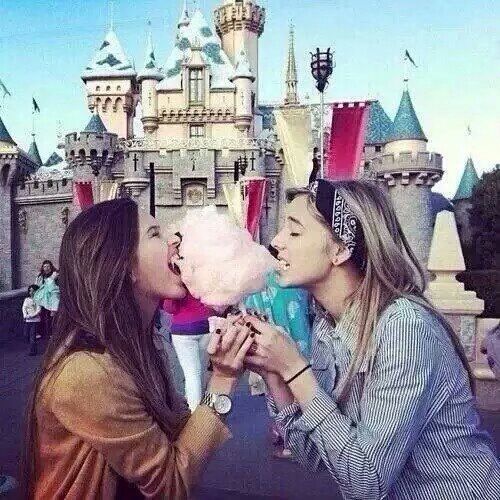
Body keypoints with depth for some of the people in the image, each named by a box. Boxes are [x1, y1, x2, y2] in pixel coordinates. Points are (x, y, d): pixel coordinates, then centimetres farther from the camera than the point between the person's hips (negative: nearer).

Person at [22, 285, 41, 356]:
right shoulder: (26, 299, 13)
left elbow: (39, 310, -8)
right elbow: (24, 308, 5)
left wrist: (32, 316, -19)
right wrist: (26, 315, -12)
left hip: (35, 320, -5)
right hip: (27, 320, 5)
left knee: (32, 336, -6)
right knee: (26, 335, 6)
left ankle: (33, 351, 0)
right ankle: (32, 346, 28)